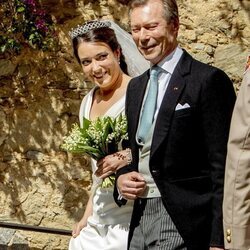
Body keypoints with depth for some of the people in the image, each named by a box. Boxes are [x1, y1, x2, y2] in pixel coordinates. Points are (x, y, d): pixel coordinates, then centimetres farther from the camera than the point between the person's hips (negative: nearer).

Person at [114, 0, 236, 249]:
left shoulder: (209, 80, -10)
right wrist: (121, 178, 1)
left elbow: (222, 168, -13)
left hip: (183, 226, -7)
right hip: (139, 219, 7)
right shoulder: (135, 86, 14)